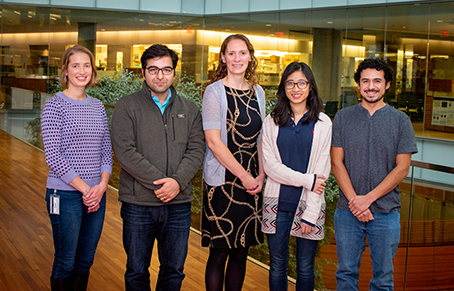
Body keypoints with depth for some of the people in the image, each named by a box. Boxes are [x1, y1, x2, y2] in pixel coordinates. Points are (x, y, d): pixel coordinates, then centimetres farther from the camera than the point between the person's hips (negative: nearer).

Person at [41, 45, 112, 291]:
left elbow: (106, 150, 10)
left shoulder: (97, 106, 10)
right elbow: (53, 156, -12)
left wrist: (102, 185, -6)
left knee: (86, 261, 13)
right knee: (66, 262, 4)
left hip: (96, 194, 5)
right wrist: (85, 188, -14)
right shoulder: (55, 106, -6)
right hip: (66, 194, -5)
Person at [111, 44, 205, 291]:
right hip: (138, 204, -3)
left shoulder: (189, 109, 10)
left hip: (178, 204, 3)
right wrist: (159, 182, -17)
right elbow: (125, 152, -12)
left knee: (174, 270, 13)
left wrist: (178, 181, -15)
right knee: (137, 271, 9)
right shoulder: (127, 107, -1)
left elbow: (196, 150, 2)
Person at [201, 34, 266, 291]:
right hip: (223, 181, -5)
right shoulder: (215, 91, -5)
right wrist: (244, 175, -12)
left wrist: (261, 176, 1)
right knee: (219, 254, 1)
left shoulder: (258, 93, 11)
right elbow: (214, 141, -12)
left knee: (241, 253, 10)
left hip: (252, 181, 5)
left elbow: (261, 139, 15)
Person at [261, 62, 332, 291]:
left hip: (309, 203, 0)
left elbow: (322, 170, -1)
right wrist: (307, 180, -12)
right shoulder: (272, 122, 5)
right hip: (278, 202, 1)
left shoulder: (322, 123, 2)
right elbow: (269, 165, -3)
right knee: (277, 266, 8)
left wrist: (310, 214, -7)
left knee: (305, 268, 7)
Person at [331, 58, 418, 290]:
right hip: (347, 211, 1)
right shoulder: (343, 117, 4)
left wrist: (368, 198, -12)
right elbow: (336, 163, 0)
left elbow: (402, 168, -3)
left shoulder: (400, 120, 2)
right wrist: (354, 200, -12)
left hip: (386, 212, -1)